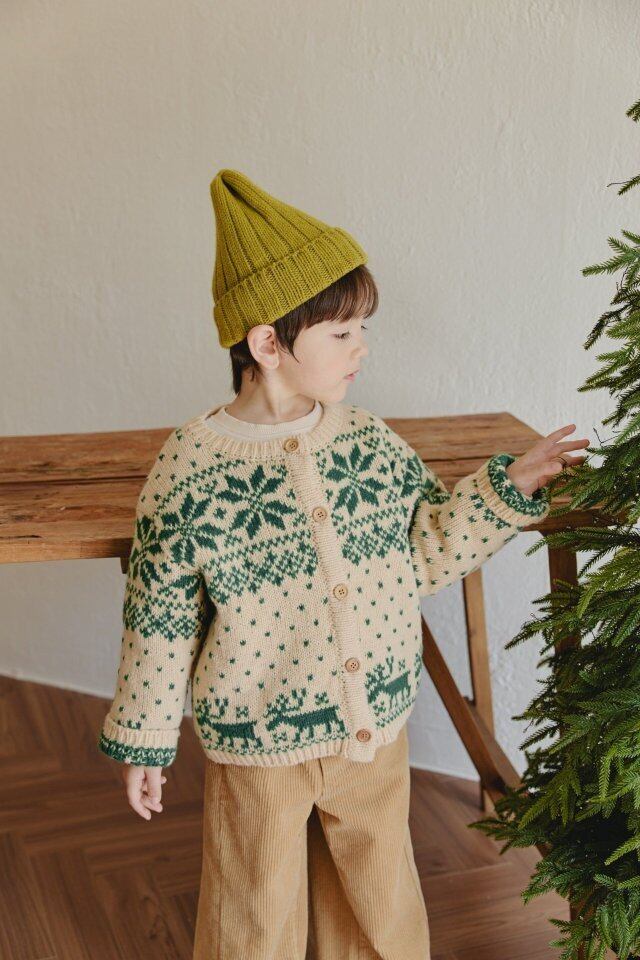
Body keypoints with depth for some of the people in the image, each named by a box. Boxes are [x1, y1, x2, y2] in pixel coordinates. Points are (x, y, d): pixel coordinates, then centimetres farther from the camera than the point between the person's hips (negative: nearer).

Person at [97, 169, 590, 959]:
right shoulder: (190, 470, -17)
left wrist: (509, 486, -8)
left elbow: (427, 554, 3)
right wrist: (143, 742, -2)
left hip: (376, 731, 4)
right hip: (256, 746, -4)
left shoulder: (372, 442, -5)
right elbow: (159, 618, -9)